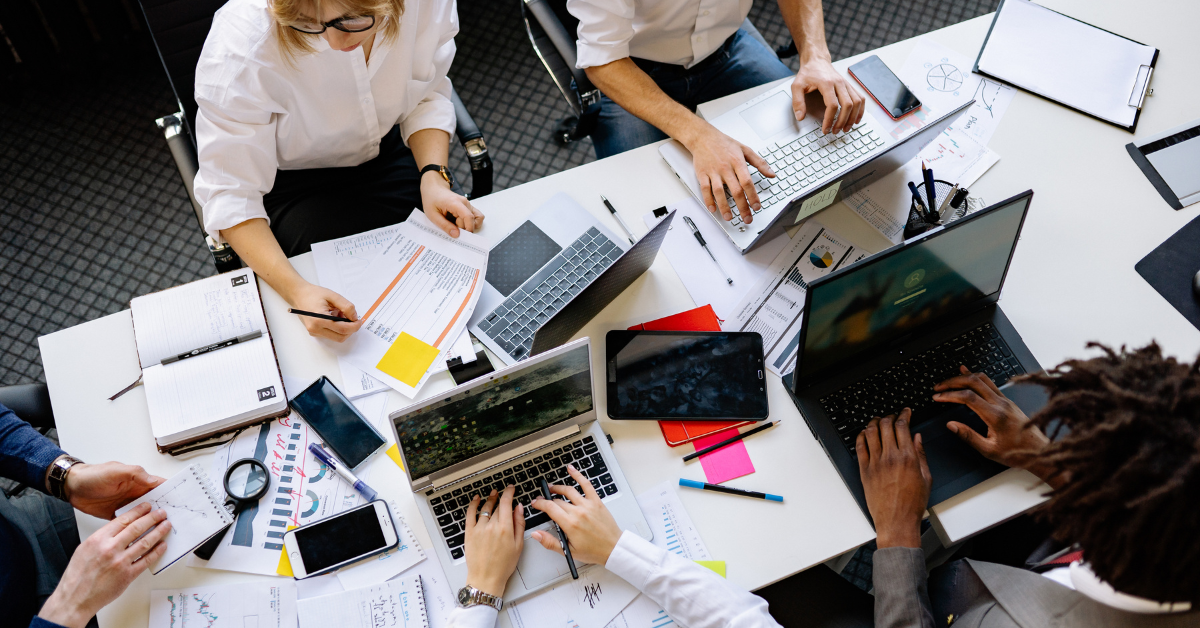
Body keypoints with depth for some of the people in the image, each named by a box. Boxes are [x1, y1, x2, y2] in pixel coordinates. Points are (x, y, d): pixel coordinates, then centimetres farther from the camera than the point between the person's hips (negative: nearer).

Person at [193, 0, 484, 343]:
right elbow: (230, 194, -28)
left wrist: (433, 177, -23)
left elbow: (426, 98, -5)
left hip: (387, 155, 4)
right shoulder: (241, 41, -34)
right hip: (290, 182, -3)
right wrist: (295, 290, -42)